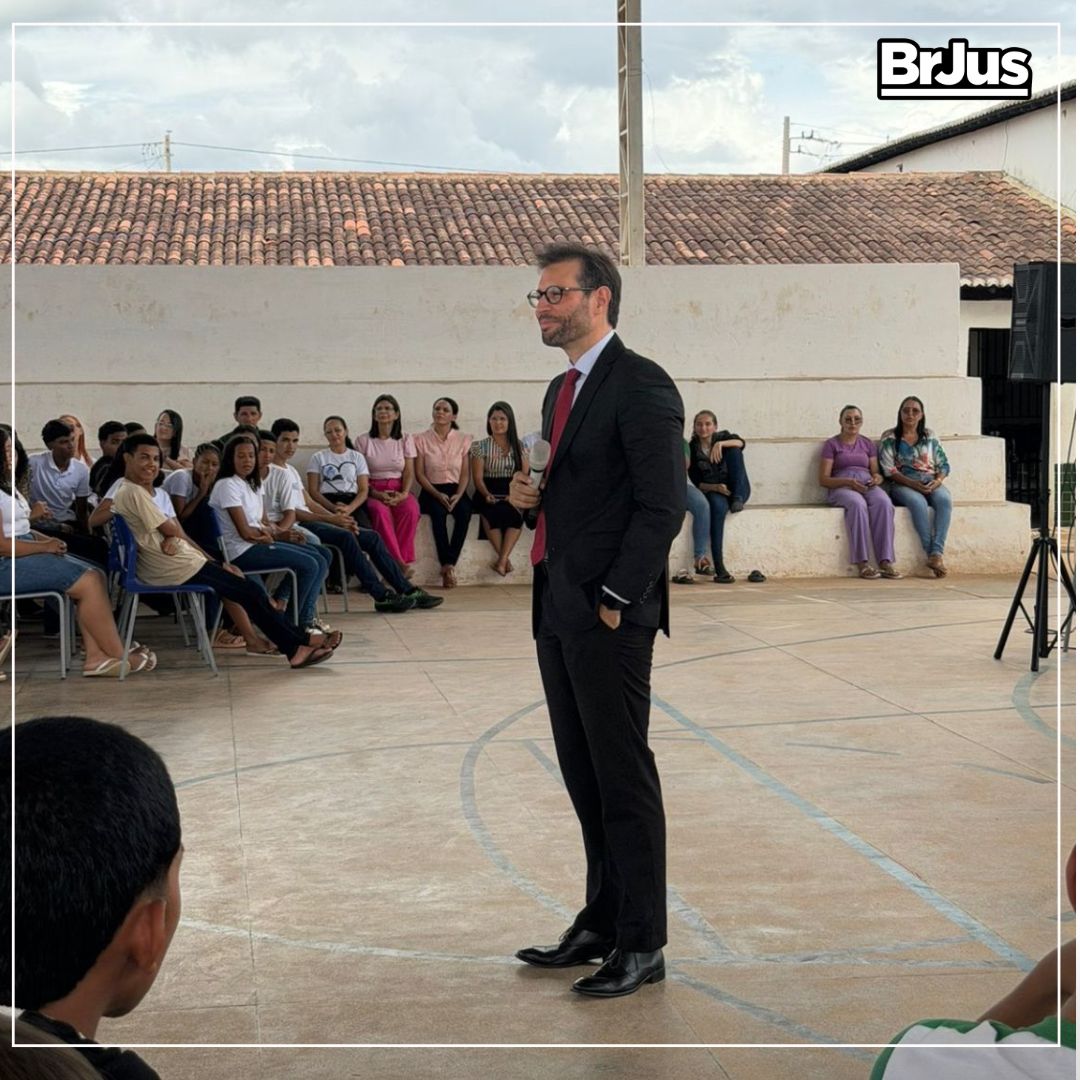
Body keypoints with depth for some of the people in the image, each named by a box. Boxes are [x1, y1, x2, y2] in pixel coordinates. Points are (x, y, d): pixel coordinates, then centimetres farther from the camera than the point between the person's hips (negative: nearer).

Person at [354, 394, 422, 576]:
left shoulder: (406, 439, 12)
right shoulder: (363, 441, 6)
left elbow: (409, 472, 5)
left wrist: (404, 494, -14)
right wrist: (376, 494, -16)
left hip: (399, 490, 2)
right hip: (373, 491, -1)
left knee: (411, 510, -33)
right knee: (380, 511, -36)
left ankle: (403, 561, -31)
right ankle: (399, 564, -39)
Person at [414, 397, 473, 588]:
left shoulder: (463, 440, 9)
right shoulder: (422, 439, 4)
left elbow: (465, 473, 5)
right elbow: (419, 474, -1)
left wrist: (458, 495, -13)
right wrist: (438, 494, -14)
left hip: (455, 489, 2)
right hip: (432, 491, -1)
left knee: (464, 511, -32)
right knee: (438, 512, -35)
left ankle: (449, 564, -31)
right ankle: (448, 565, -33)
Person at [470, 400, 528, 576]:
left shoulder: (519, 446, 13)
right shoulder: (481, 447, 6)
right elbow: (478, 478, -2)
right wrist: (487, 495, -22)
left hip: (512, 495, 1)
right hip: (488, 495, -1)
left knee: (516, 513, -33)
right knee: (492, 513, -35)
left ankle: (502, 560, -33)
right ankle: (504, 559, -27)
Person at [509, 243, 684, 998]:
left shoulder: (641, 386, -11)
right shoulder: (562, 390, 17)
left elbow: (663, 505, -17)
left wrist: (616, 598, -17)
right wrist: (528, 494, 4)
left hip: (609, 615, -9)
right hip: (557, 609, 9)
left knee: (624, 777, -2)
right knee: (583, 775, 14)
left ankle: (641, 944, 7)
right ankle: (601, 923, 25)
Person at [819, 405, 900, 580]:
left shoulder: (867, 444, 24)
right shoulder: (832, 444, 11)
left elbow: (876, 472, 21)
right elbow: (823, 479, 3)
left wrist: (877, 478, -5)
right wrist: (848, 481, -13)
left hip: (867, 485, 3)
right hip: (841, 487, -3)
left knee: (883, 503, -33)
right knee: (857, 504, -39)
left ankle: (885, 562, -40)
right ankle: (862, 564, -42)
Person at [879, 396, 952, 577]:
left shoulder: (930, 436, 17)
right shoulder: (889, 438, 7)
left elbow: (943, 464, 14)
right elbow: (889, 470, -3)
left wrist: (938, 480, -8)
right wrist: (912, 483, -16)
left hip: (930, 482, 3)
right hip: (903, 484, -3)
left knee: (944, 500, -32)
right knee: (918, 502, -37)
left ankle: (937, 552, -40)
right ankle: (931, 554, -35)